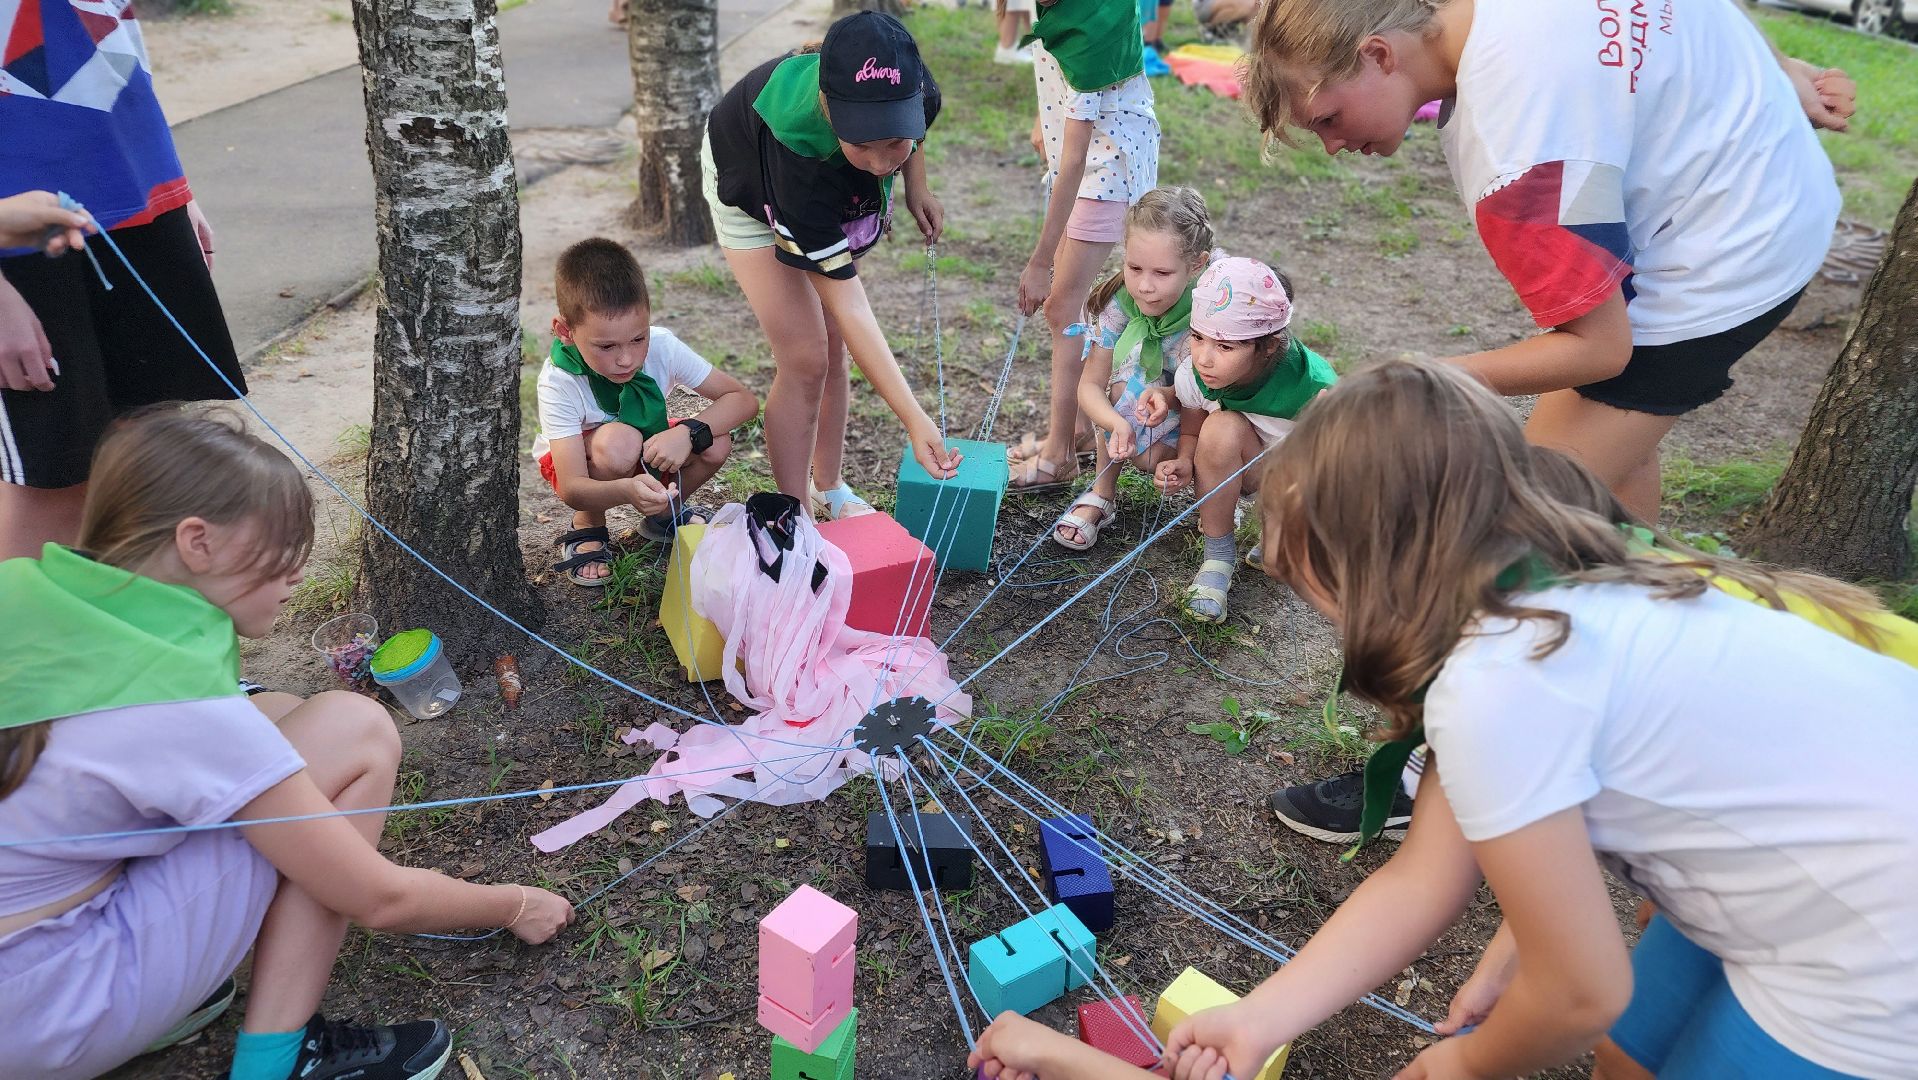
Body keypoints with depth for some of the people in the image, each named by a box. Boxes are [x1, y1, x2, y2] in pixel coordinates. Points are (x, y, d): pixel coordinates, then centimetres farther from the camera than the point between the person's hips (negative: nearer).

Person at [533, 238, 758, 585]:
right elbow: (571, 489, -38)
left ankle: (665, 517, 6)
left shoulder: (662, 346, -25)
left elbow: (744, 400, -20)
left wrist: (688, 433, -38)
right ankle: (587, 531, -7)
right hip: (583, 466, -3)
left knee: (714, 444, -24)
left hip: (649, 453, 4)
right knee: (620, 442, -36)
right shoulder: (558, 382, -32)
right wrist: (625, 491, -60)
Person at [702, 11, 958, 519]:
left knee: (833, 347, 6)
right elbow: (850, 306, -44)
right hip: (752, 188, -4)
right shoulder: (800, 145, -47)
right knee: (804, 359, -11)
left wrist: (915, 185, -14)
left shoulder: (917, 90, -35)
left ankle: (828, 488, 25)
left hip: (831, 188, 5)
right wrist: (915, 419, -49)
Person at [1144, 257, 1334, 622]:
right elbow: (1192, 434, -4)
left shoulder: (1314, 387, -33)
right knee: (1222, 426, -32)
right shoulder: (1195, 374, -23)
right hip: (1255, 469, 1)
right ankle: (1218, 553, -14)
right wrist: (1184, 465, -26)